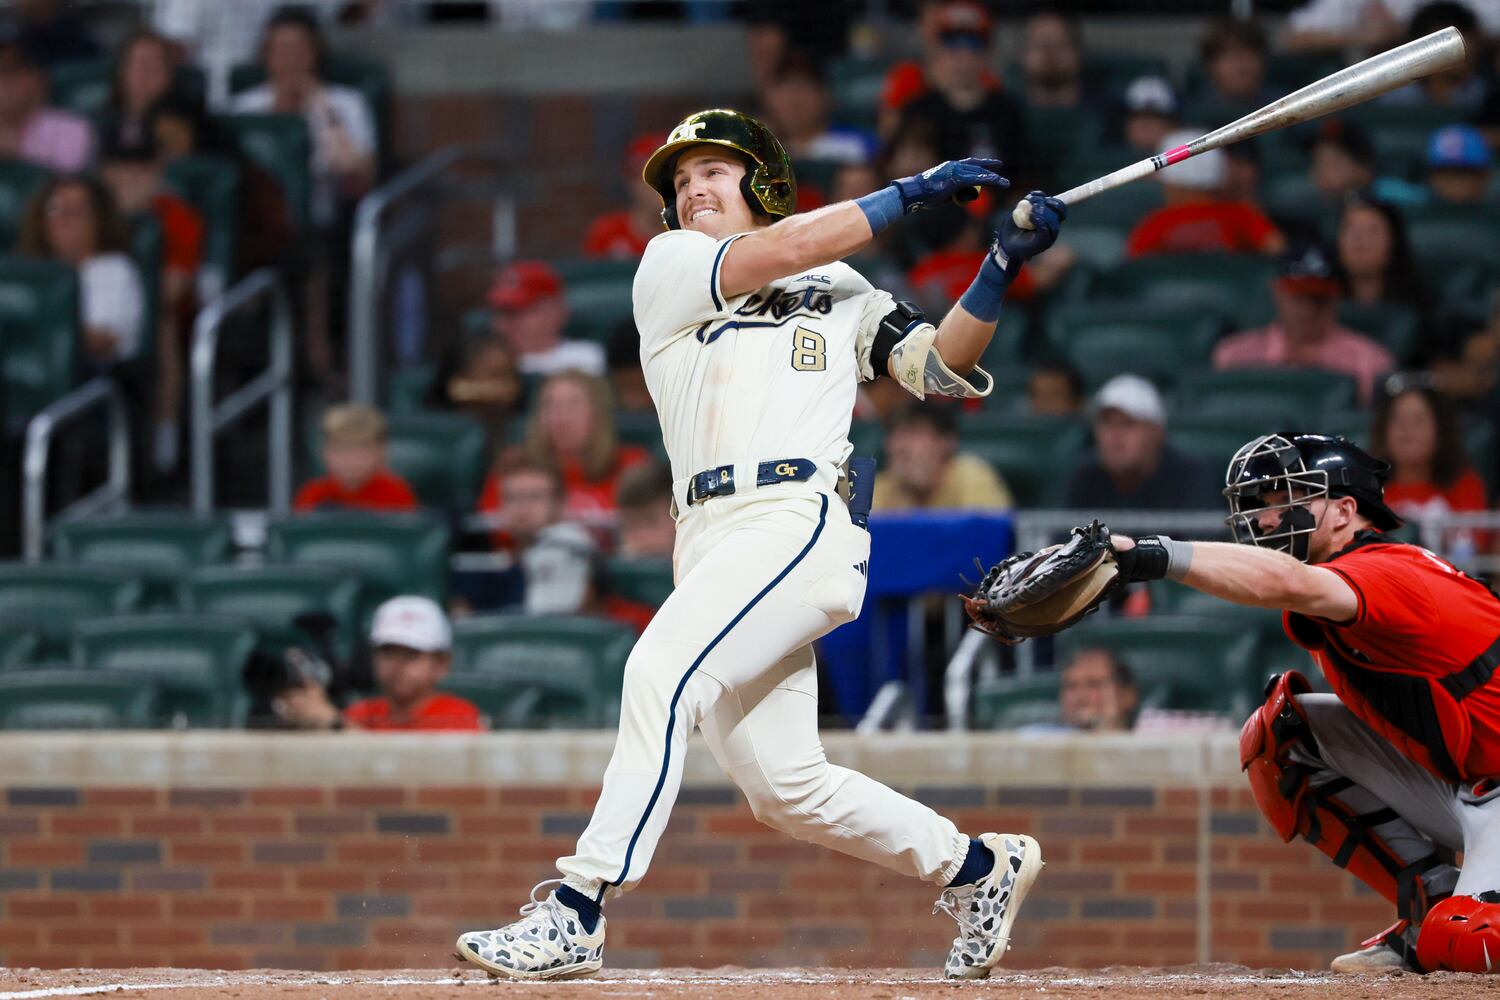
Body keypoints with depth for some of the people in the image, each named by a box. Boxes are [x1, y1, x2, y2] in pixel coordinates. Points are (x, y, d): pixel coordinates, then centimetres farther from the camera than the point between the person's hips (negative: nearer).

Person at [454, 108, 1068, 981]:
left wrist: (1002, 267, -2)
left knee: (663, 672, -26)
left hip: (801, 521, -4)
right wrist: (909, 193, 2)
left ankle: (575, 916, -30)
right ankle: (978, 869, 22)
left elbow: (939, 368, 10)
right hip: (711, 541, 4)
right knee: (784, 785, 2)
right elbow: (771, 253, 2)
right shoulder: (669, 268, 18)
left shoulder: (841, 290, 19)